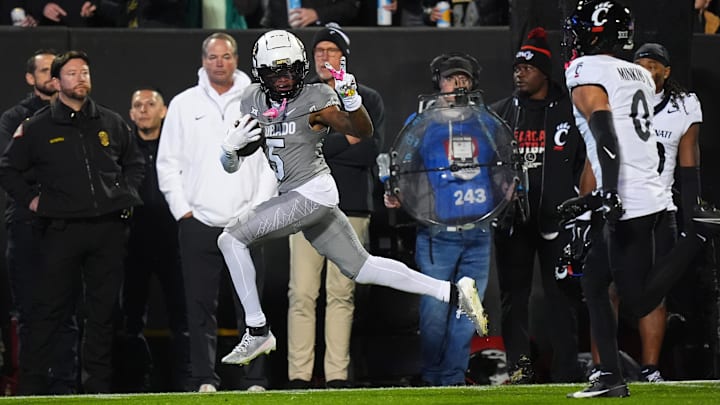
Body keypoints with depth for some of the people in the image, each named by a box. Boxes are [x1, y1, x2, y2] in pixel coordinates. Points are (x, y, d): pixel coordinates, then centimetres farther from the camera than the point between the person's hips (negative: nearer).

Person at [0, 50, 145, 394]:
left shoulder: (111, 123, 12)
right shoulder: (37, 128, 4)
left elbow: (135, 162, 26)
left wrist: (127, 195, 12)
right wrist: (31, 200, 2)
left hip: (109, 228, 3)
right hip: (62, 229, -3)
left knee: (103, 308, 4)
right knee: (51, 308, -5)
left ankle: (98, 384, 10)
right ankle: (32, 382, -1)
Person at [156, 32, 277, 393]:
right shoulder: (183, 105, 8)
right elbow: (168, 163, 8)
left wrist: (259, 208, -2)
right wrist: (182, 211, 0)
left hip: (246, 224, 0)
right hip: (198, 224, 0)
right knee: (200, 306, 0)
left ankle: (255, 379, 0)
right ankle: (203, 380, 4)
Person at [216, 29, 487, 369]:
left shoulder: (315, 100, -9)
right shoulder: (254, 102, 8)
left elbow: (363, 131, -15)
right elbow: (232, 166, 11)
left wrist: (351, 97, -33)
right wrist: (230, 147, -12)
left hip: (312, 193, -8)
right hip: (294, 197, 8)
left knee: (231, 239, -13)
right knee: (359, 268, 14)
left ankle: (257, 332, -8)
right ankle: (452, 292, 18)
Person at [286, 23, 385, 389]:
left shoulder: (368, 99, 9)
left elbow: (371, 150, -6)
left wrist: (322, 147, -10)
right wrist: (344, 141, -8)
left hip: (351, 207, 0)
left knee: (342, 295, 0)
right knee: (302, 294, -6)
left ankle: (337, 376, 2)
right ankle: (298, 377, -7)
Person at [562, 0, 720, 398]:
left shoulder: (587, 73, -8)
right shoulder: (638, 76, 17)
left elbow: (607, 138, -21)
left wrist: (610, 197, -27)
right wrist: (596, 199, 28)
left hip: (628, 203, -9)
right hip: (649, 196, 9)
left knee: (640, 302, -6)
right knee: (593, 281, 15)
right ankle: (610, 377, 12)